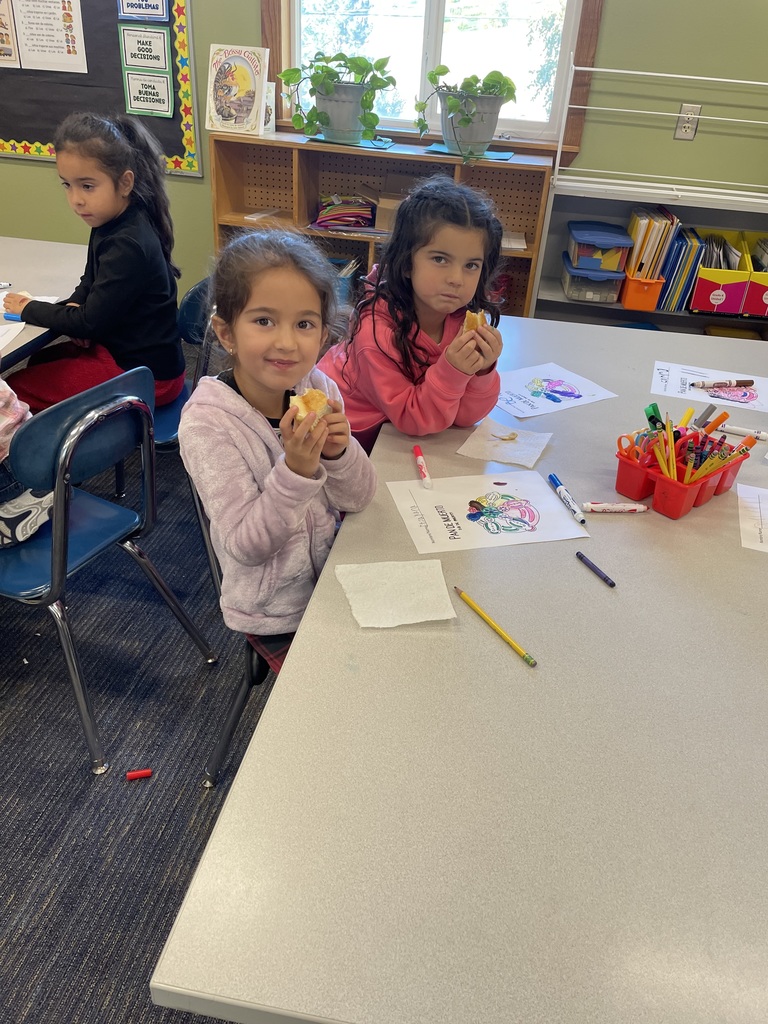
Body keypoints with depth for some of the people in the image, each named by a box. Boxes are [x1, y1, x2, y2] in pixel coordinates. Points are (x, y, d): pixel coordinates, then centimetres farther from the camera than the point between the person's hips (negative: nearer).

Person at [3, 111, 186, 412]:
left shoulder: (128, 245, -25)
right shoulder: (110, 224, 4)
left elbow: (90, 321, -20)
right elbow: (90, 284, 20)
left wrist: (30, 309, -5)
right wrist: (71, 308, -3)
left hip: (145, 373, -10)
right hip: (118, 346, 10)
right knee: (34, 362, 21)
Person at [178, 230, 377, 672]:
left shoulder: (320, 389, -12)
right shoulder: (207, 423, -24)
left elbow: (358, 498, -6)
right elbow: (247, 547, -24)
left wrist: (339, 452, -26)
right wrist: (296, 470, -37)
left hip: (334, 577, 4)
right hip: (277, 614, -4)